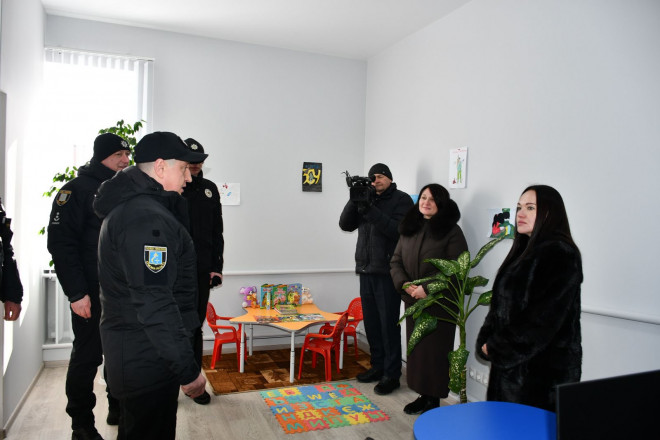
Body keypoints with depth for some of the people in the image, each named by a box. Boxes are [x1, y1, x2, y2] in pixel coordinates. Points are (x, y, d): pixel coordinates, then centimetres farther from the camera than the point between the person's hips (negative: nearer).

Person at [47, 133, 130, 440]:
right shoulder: (77, 190, -8)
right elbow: (61, 242, -14)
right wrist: (76, 293, -18)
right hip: (91, 294, -6)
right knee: (87, 357, 4)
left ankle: (119, 409, 31)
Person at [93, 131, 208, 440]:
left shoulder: (127, 205, 11)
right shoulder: (147, 218, -24)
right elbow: (154, 304, -28)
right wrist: (187, 369, -23)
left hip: (128, 351, 11)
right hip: (147, 358, -10)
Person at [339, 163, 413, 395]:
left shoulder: (402, 200, -3)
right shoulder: (368, 199, 15)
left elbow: (397, 230, -17)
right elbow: (345, 224, 9)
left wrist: (370, 211, -21)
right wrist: (354, 201, -5)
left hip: (387, 272, -6)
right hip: (366, 271, 6)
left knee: (388, 323, -2)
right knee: (371, 322, 12)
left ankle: (391, 374, 7)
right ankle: (377, 366, 26)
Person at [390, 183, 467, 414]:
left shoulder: (452, 231, -7)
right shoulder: (409, 230, 10)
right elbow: (395, 261, 9)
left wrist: (428, 288, -19)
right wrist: (405, 285, -9)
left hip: (439, 303, -5)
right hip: (413, 302, 6)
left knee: (435, 351, 1)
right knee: (416, 349, 12)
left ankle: (434, 400, 17)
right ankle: (423, 395, 27)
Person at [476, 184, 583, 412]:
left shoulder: (560, 254, -15)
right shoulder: (525, 251, 13)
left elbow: (543, 318, -22)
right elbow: (501, 304, 14)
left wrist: (497, 348, -14)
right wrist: (487, 342, 2)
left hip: (543, 369, -8)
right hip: (510, 363, 8)